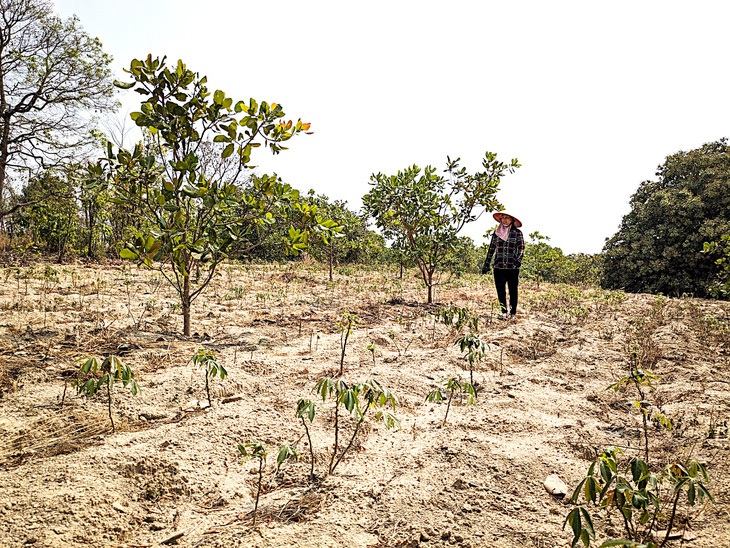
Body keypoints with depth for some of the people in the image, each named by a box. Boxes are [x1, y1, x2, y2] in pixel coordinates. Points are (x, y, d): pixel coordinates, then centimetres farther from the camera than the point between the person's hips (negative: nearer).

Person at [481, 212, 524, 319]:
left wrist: (518, 260, -21)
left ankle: (513, 312, 13)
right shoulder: (496, 233, 11)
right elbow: (491, 249, 16)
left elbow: (521, 248, -5)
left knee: (512, 291, 3)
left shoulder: (517, 233, 1)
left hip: (512, 267, -3)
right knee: (500, 290, 4)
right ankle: (504, 312, 12)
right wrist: (486, 264, 14)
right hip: (498, 266, 3)